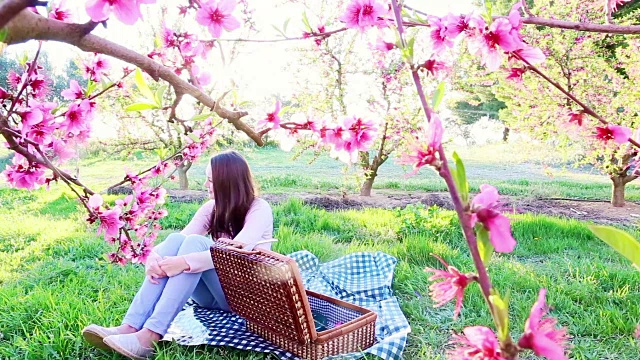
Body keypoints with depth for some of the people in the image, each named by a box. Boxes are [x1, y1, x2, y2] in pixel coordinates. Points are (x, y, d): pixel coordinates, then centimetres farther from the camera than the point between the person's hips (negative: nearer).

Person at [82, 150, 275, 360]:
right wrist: (154, 256, -28)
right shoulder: (212, 208, 6)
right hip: (213, 293, 5)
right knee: (176, 240, -21)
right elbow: (182, 238, -7)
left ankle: (150, 336, -38)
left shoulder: (259, 209, -12)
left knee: (195, 242, -29)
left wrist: (185, 262, -38)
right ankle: (130, 327, -31)